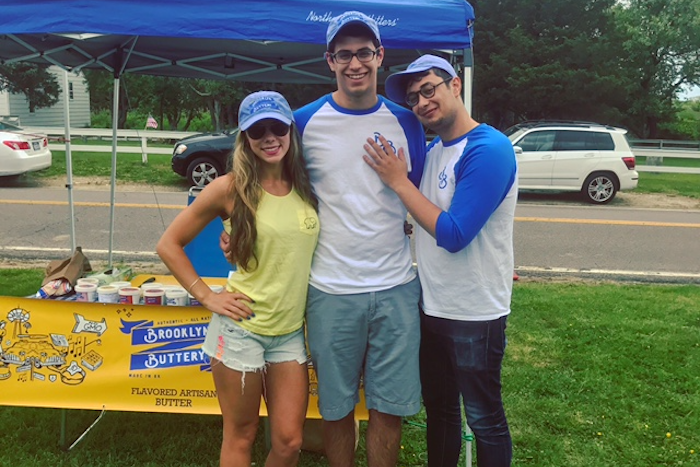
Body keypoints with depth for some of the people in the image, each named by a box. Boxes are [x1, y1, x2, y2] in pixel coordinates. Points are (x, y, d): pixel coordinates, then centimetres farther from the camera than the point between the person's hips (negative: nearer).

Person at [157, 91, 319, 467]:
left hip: (291, 331, 4)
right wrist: (206, 297, -8)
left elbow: (320, 250, 16)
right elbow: (168, 244, -3)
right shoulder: (230, 188, -9)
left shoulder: (307, 186, 3)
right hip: (241, 328, -3)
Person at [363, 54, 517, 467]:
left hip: (475, 313, -8)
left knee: (484, 419, 11)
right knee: (438, 409, 22)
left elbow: (453, 235, -24)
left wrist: (399, 182, -17)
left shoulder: (489, 149, -19)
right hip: (432, 306, 8)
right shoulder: (432, 151, 6)